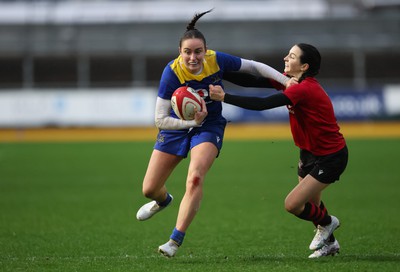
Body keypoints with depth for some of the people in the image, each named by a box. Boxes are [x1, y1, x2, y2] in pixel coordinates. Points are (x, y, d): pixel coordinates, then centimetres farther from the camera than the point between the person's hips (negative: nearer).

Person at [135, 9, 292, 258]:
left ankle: (176, 241, -21)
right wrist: (191, 122, -36)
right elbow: (160, 119, -23)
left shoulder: (216, 60, -22)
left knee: (195, 178, -27)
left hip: (209, 127, 0)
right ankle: (163, 200, 47)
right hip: (177, 126, 1)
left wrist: (287, 80, -15)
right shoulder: (172, 72, -27)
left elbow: (254, 67, -6)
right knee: (149, 189, 7)